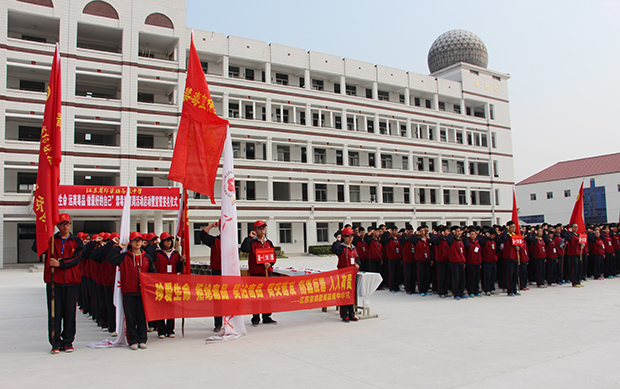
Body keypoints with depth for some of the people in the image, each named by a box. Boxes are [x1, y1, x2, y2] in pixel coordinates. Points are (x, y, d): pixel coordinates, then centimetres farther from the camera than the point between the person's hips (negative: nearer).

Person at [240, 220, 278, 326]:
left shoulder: (268, 243, 13)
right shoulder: (252, 242, 0)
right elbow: (244, 249, -20)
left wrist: (270, 263, -8)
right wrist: (249, 237, -17)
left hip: (267, 271, 4)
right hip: (255, 272, -4)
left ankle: (267, 317, 18)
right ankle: (255, 318, 7)